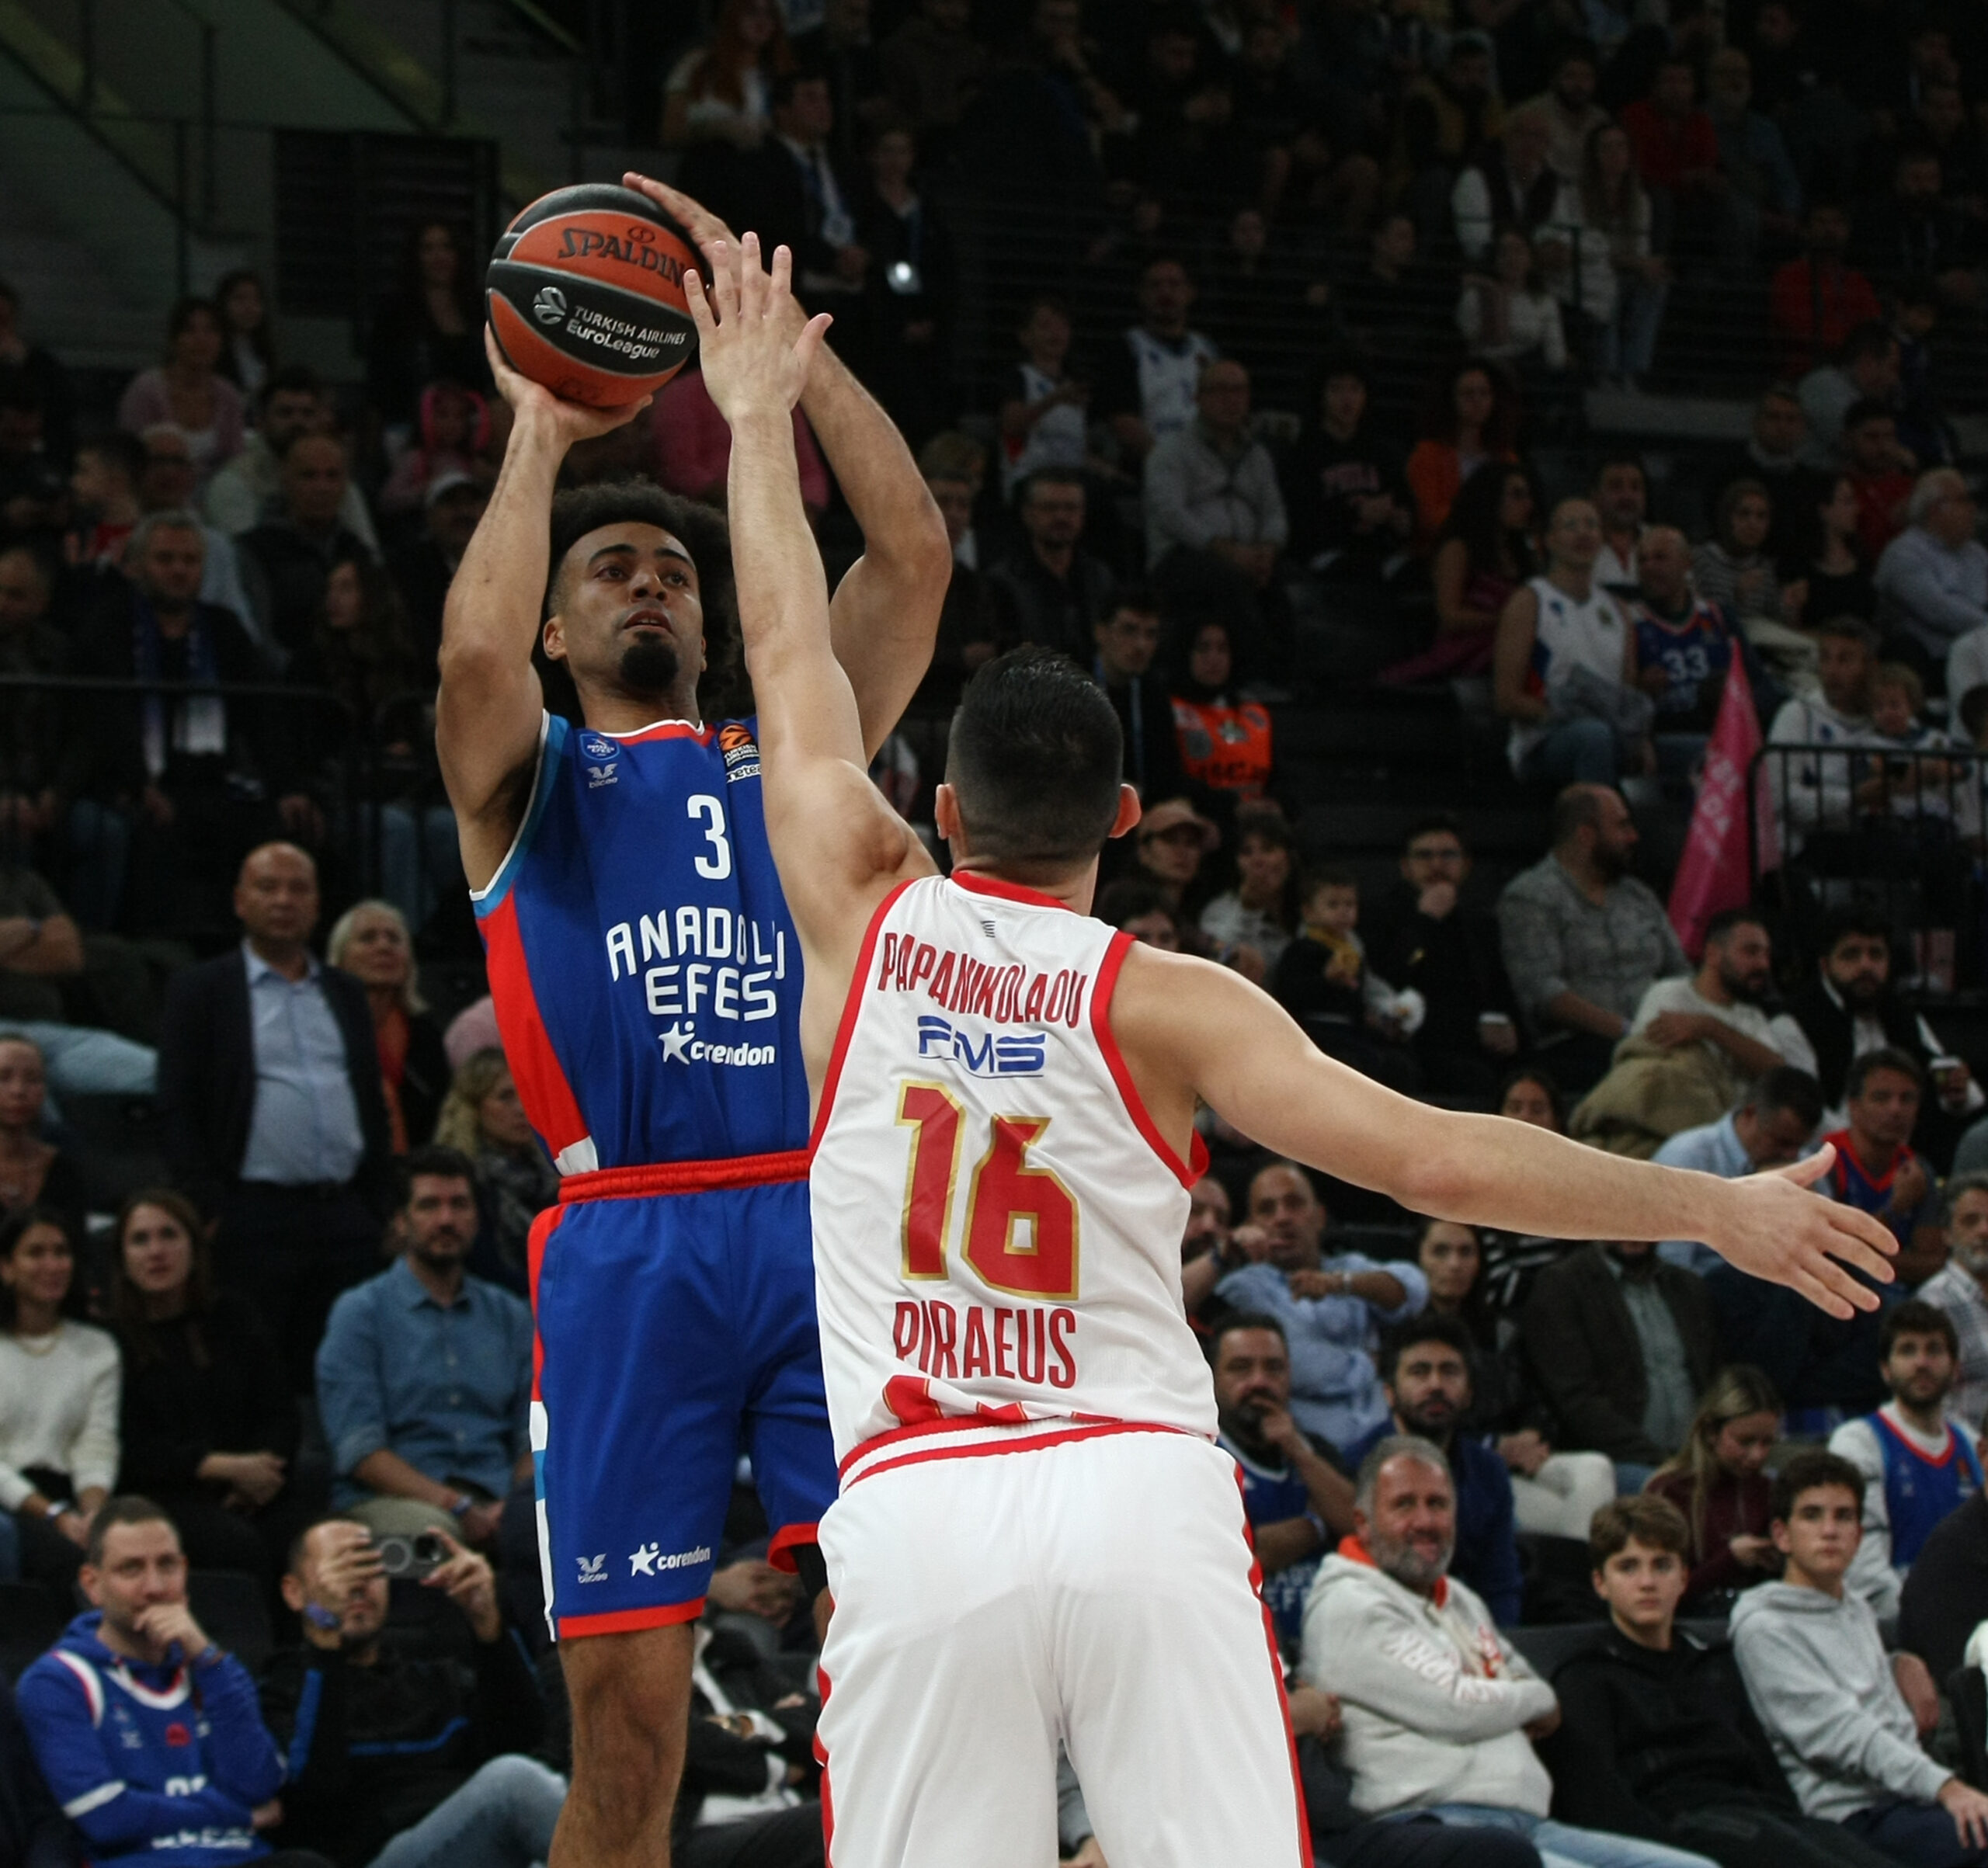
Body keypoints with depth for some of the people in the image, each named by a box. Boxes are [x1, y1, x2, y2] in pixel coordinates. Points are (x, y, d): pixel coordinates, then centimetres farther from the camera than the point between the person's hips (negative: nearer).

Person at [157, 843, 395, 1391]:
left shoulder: (346, 995, 17)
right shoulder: (201, 991, 3)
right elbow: (178, 1111, -2)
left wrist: (380, 1211, 10)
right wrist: (210, 1213, -11)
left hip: (346, 1218, 4)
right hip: (256, 1217, -4)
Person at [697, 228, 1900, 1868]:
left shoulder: (867, 918, 9)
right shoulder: (1165, 1002, 4)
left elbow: (791, 654, 23)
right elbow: (1431, 1158, -5)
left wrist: (759, 420, 37)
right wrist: (1719, 1206, 2)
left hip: (915, 1506, 1)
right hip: (1139, 1489, -1)